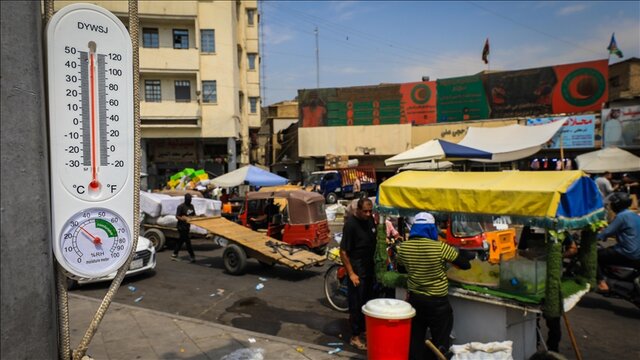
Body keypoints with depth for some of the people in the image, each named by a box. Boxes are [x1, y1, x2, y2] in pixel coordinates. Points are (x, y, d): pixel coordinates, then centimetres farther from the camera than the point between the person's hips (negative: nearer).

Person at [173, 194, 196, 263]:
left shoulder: (191, 206, 11)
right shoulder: (181, 206, -12)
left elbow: (194, 215, 17)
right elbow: (177, 216, -13)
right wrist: (183, 219, -29)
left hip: (187, 226, 8)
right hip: (182, 226, -8)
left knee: (181, 240, 14)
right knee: (187, 241, -6)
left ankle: (174, 254, 24)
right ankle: (192, 256, -2)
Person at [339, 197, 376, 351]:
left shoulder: (370, 219, 3)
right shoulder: (350, 224, -19)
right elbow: (343, 252, -17)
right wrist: (351, 273, -18)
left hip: (369, 267, 7)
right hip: (357, 270, -7)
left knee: (368, 301, 17)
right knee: (357, 304, 1)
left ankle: (365, 329, 33)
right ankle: (355, 337, 13)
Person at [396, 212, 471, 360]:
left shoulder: (403, 247, -7)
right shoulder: (440, 248, -19)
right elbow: (465, 265, -8)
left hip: (414, 299, 4)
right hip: (437, 302, -4)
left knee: (415, 339, 16)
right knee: (440, 342, 11)